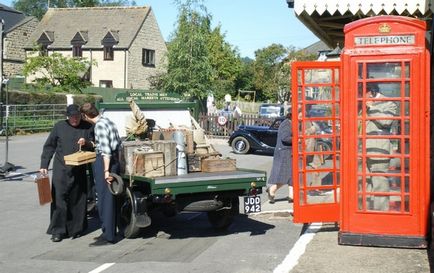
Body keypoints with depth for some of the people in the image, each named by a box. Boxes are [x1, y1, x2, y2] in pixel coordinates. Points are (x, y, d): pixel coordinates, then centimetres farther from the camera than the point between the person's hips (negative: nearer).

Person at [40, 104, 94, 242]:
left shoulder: (87, 127, 4)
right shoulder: (59, 126, 2)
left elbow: (95, 146, 10)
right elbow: (49, 146, 6)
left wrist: (87, 143, -12)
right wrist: (44, 165, 0)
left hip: (79, 170, 1)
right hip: (61, 169, -1)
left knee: (77, 200, 7)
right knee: (59, 198, -4)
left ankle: (75, 228, 19)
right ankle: (58, 230, 2)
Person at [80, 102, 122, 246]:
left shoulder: (100, 125, -16)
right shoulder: (108, 121, 12)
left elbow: (106, 150, -22)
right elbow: (118, 143, 18)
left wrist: (106, 171, -23)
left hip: (104, 162, -10)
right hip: (114, 161, 10)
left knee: (105, 199, -5)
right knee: (110, 198, 15)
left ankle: (108, 236, -1)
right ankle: (110, 231, 23)